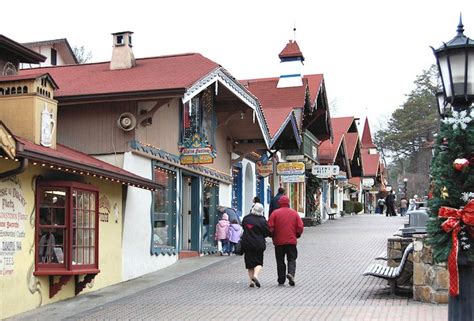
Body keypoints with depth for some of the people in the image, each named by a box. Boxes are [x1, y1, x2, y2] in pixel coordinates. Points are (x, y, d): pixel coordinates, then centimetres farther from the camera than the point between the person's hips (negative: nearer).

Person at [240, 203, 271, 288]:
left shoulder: (246, 218, 1)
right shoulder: (262, 221, -10)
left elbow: (243, 226, 18)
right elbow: (268, 233, -5)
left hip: (246, 243, 3)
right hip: (258, 244, -3)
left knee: (249, 263, 10)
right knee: (258, 262, 7)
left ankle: (251, 281, 5)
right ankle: (255, 275, -19)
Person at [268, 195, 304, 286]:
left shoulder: (275, 213, -3)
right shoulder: (294, 213, 2)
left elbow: (270, 227, -7)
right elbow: (300, 227, 0)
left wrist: (273, 236, 10)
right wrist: (296, 236, 16)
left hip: (279, 241, 0)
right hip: (291, 241, 1)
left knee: (280, 261, 8)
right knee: (292, 259, 9)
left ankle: (281, 280, 9)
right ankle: (291, 273, -16)